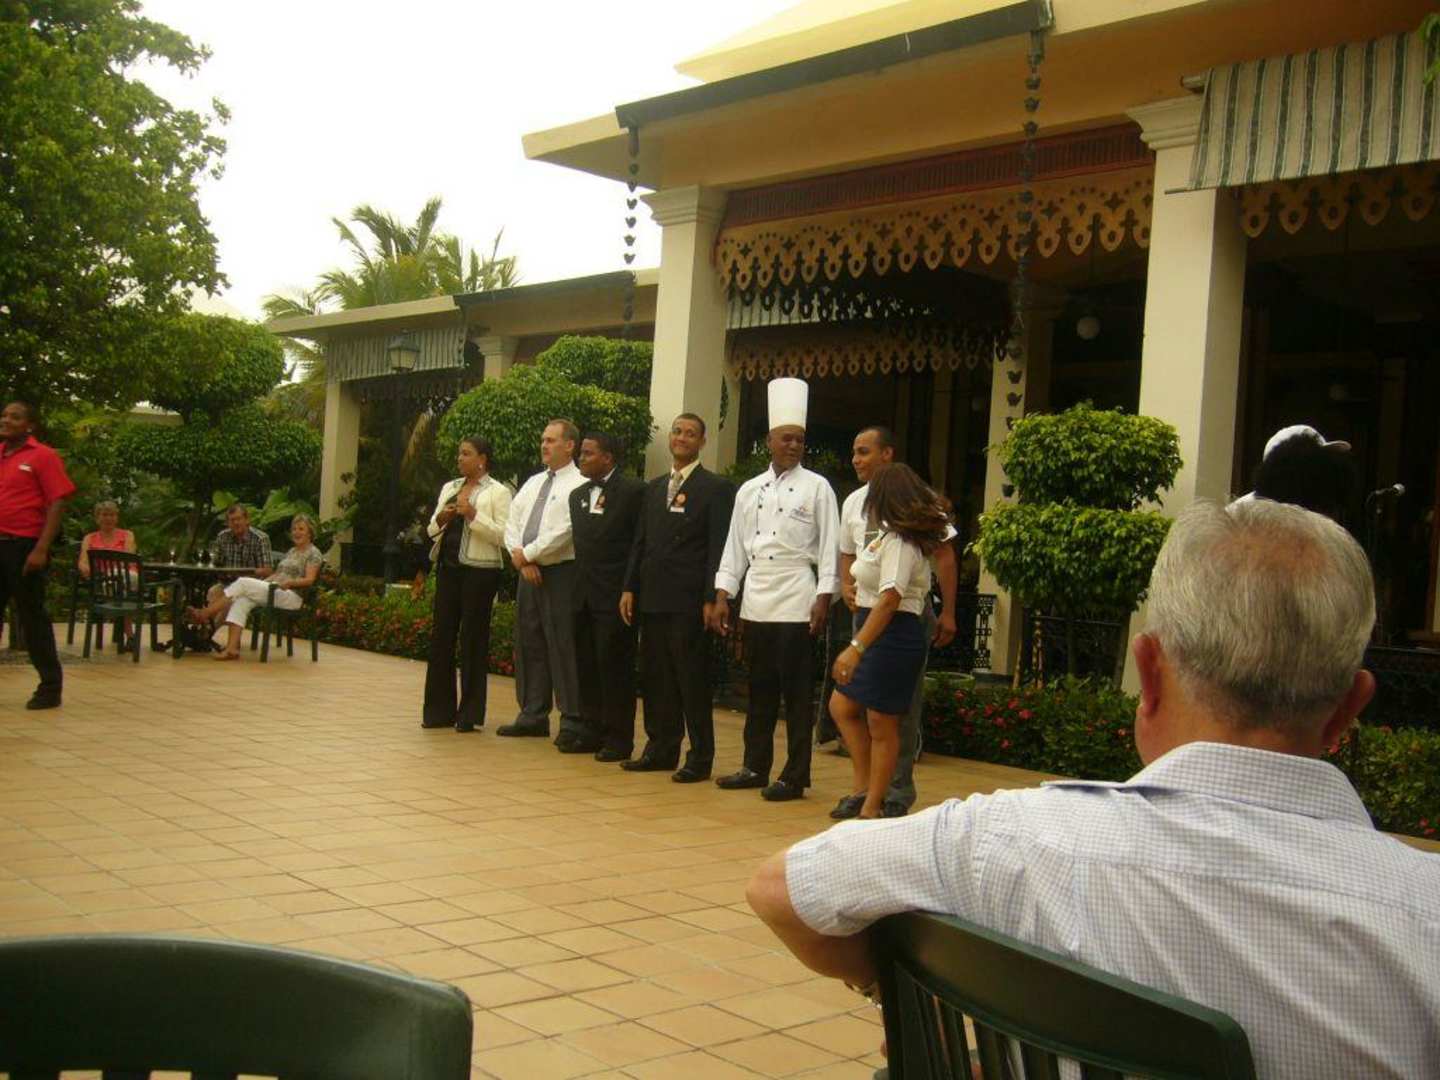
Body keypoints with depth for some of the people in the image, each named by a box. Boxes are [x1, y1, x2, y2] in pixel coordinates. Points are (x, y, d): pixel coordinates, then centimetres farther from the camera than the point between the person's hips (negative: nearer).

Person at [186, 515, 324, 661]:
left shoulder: (313, 553, 1)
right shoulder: (291, 552, 26)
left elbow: (309, 580, -10)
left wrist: (290, 582, -27)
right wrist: (259, 583, 10)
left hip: (292, 596, -8)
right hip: (274, 591, 8)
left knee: (243, 583, -21)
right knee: (241, 600, -21)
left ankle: (204, 614, -15)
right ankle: (232, 648, -31)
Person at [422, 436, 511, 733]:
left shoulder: (498, 492, -3)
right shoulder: (449, 488, 15)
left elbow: (503, 536, -12)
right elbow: (431, 530, 17)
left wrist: (473, 515, -19)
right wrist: (441, 519, -4)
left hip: (479, 571, -6)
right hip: (448, 568, 6)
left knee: (473, 639, 0)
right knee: (441, 636, 7)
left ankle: (469, 714, 9)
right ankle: (440, 710, 16)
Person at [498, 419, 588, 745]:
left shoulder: (579, 486, -8)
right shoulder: (533, 483, 16)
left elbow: (565, 531, -17)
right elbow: (513, 523, 11)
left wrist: (527, 553, -11)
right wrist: (520, 557, -4)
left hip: (561, 574, -8)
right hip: (527, 572, 8)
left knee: (563, 647, -6)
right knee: (528, 644, 10)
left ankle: (572, 722, 1)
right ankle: (533, 715, 20)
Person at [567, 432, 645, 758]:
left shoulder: (632, 490, -8)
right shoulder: (578, 495, 15)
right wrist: (580, 585, 9)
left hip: (614, 596, -7)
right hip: (584, 594, 7)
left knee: (614, 666, -3)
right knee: (586, 666, 11)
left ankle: (618, 738, 5)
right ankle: (592, 731, 20)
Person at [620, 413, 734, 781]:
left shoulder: (716, 488, -3)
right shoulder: (654, 487, 17)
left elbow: (718, 547, -8)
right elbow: (640, 541, 17)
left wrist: (711, 599, -14)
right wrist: (630, 587, 9)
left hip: (689, 601, -6)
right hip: (652, 598, 6)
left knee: (693, 681, -2)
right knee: (656, 678, 11)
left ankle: (699, 758, 6)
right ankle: (661, 749, 20)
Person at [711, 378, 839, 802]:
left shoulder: (816, 487, -1)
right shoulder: (749, 490, 12)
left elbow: (829, 548, -5)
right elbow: (735, 547, 12)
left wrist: (824, 599, -12)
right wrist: (722, 596, 6)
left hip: (796, 603, -5)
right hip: (755, 602, 5)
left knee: (797, 691, -1)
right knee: (760, 688, 12)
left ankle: (795, 776, 4)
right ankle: (755, 767, 21)